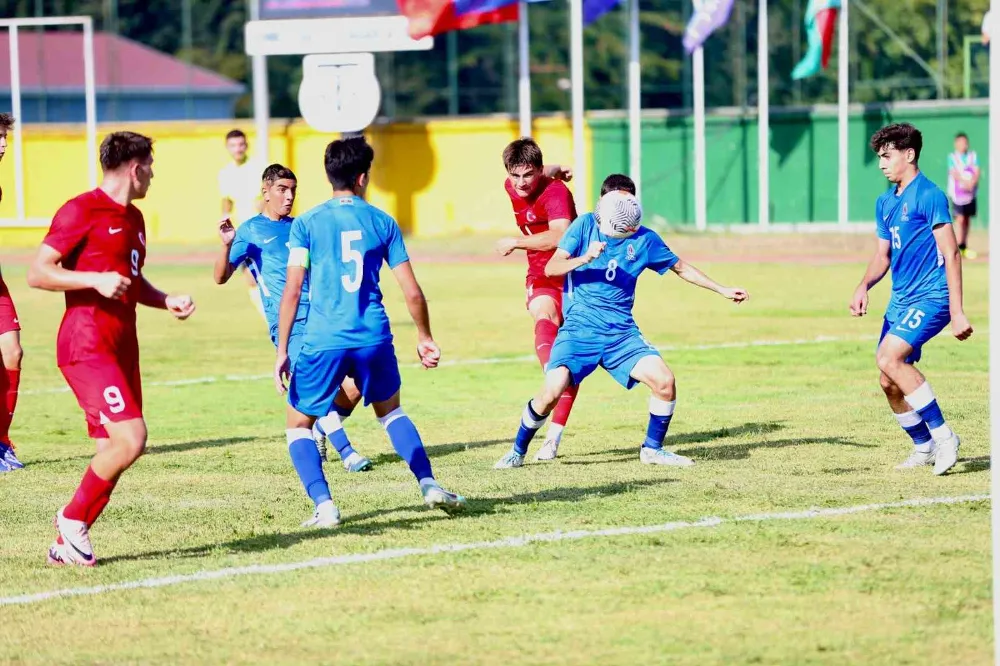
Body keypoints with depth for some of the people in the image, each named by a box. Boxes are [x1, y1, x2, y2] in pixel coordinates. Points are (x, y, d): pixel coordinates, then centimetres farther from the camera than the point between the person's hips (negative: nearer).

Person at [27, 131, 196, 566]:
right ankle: (74, 517, 0)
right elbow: (37, 273, -12)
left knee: (113, 453, 5)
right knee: (130, 439, -19)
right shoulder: (81, 211, -9)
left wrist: (166, 301, 14)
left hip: (121, 347, 9)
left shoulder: (133, 218, 18)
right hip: (87, 346, -9)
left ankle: (67, 545, 13)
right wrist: (95, 279, -22)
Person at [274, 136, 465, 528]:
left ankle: (324, 506, -5)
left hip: (322, 341, -2)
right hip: (374, 339, 2)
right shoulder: (382, 223, 6)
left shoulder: (307, 224, 0)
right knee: (390, 411, 28)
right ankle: (429, 486, 14)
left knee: (298, 425, 14)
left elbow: (292, 291, -6)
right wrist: (425, 338, 21)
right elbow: (412, 293, 6)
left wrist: (282, 351, -1)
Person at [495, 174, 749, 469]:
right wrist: (584, 259, -26)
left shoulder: (644, 239, 5)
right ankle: (518, 451, 4)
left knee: (664, 381, -15)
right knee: (552, 391, -20)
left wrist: (722, 290, 19)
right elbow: (551, 268, -8)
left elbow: (681, 268, 20)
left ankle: (652, 449, 9)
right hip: (580, 328, -3)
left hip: (621, 331, 3)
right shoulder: (585, 225, -1)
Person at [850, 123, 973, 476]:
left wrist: (957, 312, -19)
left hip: (931, 297, -8)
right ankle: (925, 447, 24)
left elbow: (951, 254, -14)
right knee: (889, 382, 5)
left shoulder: (929, 196, -11)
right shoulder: (885, 202, 13)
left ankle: (943, 436, -17)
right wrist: (864, 286, 0)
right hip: (901, 300, 8)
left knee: (889, 358, -25)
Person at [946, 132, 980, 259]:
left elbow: (976, 172, 1)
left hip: (970, 192, 4)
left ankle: (964, 248, 15)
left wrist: (972, 183, -18)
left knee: (967, 219, 7)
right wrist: (964, 183, -26)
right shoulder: (952, 157, -1)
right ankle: (958, 248, -15)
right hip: (957, 192, -4)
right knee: (960, 219, -13)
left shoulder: (973, 156, 9)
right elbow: (954, 173, -12)